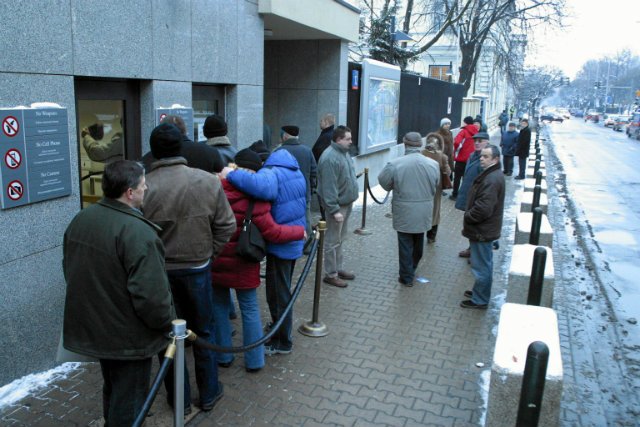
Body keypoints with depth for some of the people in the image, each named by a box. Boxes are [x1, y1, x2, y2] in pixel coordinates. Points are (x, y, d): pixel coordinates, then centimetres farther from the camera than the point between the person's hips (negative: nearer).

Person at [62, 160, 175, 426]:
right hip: (128, 336, -8)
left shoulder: (80, 220, 1)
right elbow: (151, 294, -29)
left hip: (91, 326, 8)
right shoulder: (137, 231, -27)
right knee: (128, 403, 11)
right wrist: (168, 323, -11)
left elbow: (70, 270, 13)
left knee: (112, 392, 28)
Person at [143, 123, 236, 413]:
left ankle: (179, 397, 30)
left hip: (158, 270, 0)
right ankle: (209, 393, 32)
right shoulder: (207, 181, -12)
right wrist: (209, 253, 7)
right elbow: (226, 226, -6)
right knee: (203, 331, 18)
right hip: (197, 267, 1)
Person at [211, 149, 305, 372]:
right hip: (242, 264, -3)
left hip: (215, 261, 3)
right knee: (250, 310, 11)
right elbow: (272, 232, -18)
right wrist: (300, 231, -5)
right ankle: (254, 360, 20)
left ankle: (223, 357, 27)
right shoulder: (253, 197, -18)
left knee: (219, 307, 18)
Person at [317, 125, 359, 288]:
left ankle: (339, 268, 31)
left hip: (346, 203, 10)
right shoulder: (330, 158, -22)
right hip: (337, 206, -10)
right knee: (333, 241, 0)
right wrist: (335, 210, -26)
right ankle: (331, 274, 10)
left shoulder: (344, 153, 9)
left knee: (340, 239, 19)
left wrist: (350, 200, 20)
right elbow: (328, 187, -25)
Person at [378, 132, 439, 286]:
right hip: (424, 211, 4)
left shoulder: (395, 164, -17)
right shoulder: (433, 164, -6)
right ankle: (412, 270, 40)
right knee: (418, 242, 21)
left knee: (406, 244, 8)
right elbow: (435, 187, 7)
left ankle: (406, 277, 16)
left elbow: (383, 181, -2)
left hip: (404, 211, -4)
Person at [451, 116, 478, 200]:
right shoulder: (476, 132, 2)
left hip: (461, 158, -5)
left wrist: (456, 149, -7)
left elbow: (457, 142, -25)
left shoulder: (464, 131, -13)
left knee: (457, 177, 7)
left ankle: (455, 194, 11)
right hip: (471, 158, 5)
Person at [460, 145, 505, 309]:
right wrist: (470, 216, 9)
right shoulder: (493, 175, 9)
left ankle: (480, 300, 14)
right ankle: (481, 291, 38)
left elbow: (483, 208, -30)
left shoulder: (492, 180, -26)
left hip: (482, 231, -11)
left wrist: (467, 217, -14)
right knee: (485, 263, 23)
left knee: (481, 266, 2)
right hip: (486, 228, 11)